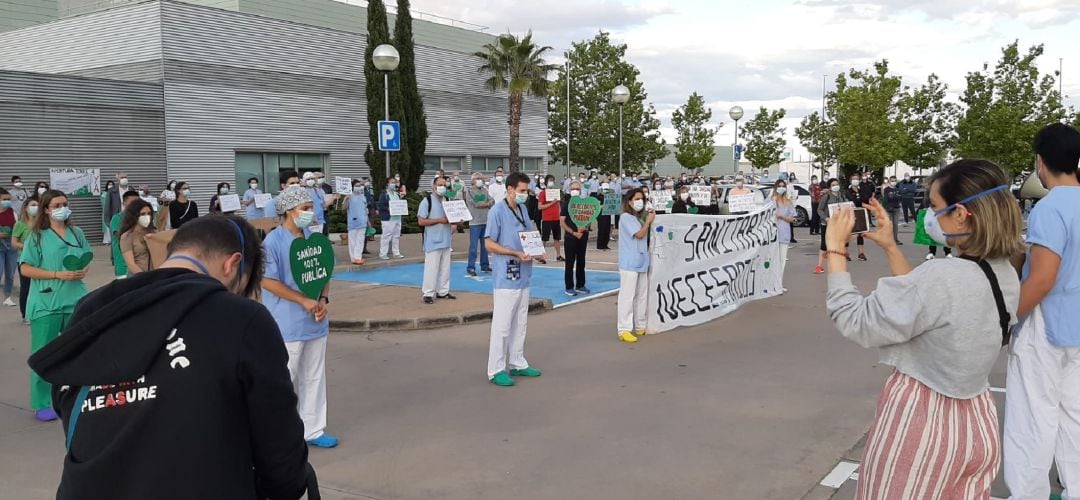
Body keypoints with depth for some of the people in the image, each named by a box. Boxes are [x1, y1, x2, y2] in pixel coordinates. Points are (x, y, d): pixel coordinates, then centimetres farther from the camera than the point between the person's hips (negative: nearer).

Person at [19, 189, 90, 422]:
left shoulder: (77, 233, 7)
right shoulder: (37, 236, -4)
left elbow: (87, 259, 18)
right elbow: (25, 269, -8)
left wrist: (83, 271, -4)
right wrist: (58, 274, -17)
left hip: (75, 301, 4)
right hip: (46, 303, -4)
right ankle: (42, 404, 11)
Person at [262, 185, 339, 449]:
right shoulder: (273, 241, -14)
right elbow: (267, 281, -16)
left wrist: (323, 300, -4)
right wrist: (305, 301, -17)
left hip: (315, 321, 7)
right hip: (287, 325, -7)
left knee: (315, 378, 13)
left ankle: (312, 430, 25)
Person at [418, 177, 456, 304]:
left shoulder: (446, 200, 13)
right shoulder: (427, 200, -8)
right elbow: (421, 221, -14)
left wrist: (453, 223, 2)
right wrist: (440, 220, -19)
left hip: (446, 240, 7)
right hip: (432, 241, -7)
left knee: (445, 267, 11)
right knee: (431, 268, -7)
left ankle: (443, 291, 21)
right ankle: (428, 294, 0)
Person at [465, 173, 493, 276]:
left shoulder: (485, 190, 13)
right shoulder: (469, 190, -2)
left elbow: (492, 202, 4)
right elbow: (476, 204, -12)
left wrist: (482, 204, -13)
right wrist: (487, 203, -1)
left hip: (486, 221, 5)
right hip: (475, 222, -5)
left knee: (485, 245, 12)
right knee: (474, 246, -7)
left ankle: (485, 265, 21)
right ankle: (470, 268, -3)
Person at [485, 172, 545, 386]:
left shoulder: (523, 210, 12)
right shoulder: (497, 211, -11)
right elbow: (489, 244, -13)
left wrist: (537, 253, 3)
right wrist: (516, 254, -21)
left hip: (523, 277, 8)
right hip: (505, 278, -8)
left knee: (520, 324, 16)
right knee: (502, 325, -4)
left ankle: (517, 364, 27)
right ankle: (496, 370, 4)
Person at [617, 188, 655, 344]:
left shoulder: (640, 217, 16)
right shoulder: (626, 217, -9)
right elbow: (639, 234, -15)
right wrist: (649, 221, -5)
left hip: (642, 262, 9)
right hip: (629, 263, -9)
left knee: (642, 295, 14)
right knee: (627, 296, -9)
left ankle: (640, 326, 24)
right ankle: (624, 330, -8)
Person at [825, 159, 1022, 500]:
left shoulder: (942, 276, -29)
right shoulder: (1005, 274, -2)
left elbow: (853, 323, -21)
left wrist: (835, 250, -11)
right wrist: (889, 246, 11)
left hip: (922, 422, -8)